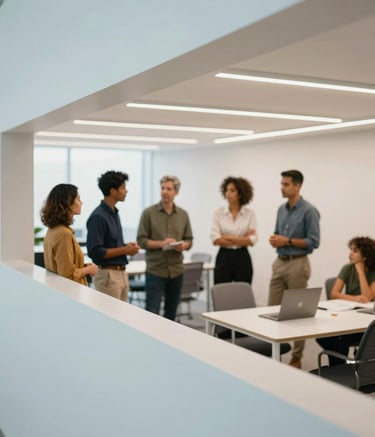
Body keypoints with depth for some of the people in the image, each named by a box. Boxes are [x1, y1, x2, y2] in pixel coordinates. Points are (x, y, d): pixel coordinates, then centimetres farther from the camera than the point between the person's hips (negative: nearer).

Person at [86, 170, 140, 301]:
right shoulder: (98, 216, -17)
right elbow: (95, 252, -21)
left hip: (121, 273, 9)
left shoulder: (114, 213, 12)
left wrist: (127, 246, 3)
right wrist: (124, 250, -16)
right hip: (107, 274, -9)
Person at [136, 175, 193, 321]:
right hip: (155, 270, -4)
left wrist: (183, 245, -11)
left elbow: (189, 240, 11)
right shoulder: (149, 213, -3)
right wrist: (161, 244, -19)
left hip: (177, 270, 4)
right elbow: (141, 240, -5)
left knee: (171, 313, 12)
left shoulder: (183, 214, 8)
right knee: (152, 313, -5)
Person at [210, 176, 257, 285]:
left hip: (243, 259, 0)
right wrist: (242, 240, -9)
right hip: (223, 258, 0)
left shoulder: (250, 213, 0)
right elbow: (215, 239, -10)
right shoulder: (218, 212, 0)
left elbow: (252, 240, -9)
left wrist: (227, 237, -13)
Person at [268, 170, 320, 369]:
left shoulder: (309, 211, -11)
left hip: (297, 264, -7)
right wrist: (274, 239, -2)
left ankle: (296, 357, 11)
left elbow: (314, 241, -14)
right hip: (279, 263, 7)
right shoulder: (281, 209, 12)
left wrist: (288, 241, -18)